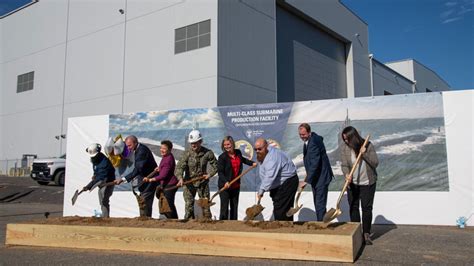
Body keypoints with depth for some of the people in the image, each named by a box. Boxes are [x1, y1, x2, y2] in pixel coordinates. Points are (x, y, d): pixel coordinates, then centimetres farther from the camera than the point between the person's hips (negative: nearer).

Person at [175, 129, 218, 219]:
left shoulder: (207, 153, -7)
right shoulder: (187, 153, -12)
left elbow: (215, 165, 7)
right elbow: (179, 167, -21)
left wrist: (210, 174, -8)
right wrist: (180, 178, -38)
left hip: (203, 182, 1)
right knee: (189, 204, -1)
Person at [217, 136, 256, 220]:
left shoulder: (238, 153, 4)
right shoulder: (222, 157, -13)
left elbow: (242, 159, 29)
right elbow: (220, 172, -17)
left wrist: (252, 163, 27)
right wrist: (225, 182, -30)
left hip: (236, 186, 6)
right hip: (225, 186, -6)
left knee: (234, 207, 15)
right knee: (224, 208, -6)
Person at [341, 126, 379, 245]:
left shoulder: (368, 146, -10)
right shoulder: (345, 148, -6)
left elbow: (375, 163, -10)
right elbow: (344, 165, -10)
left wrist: (364, 154, -23)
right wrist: (347, 174, -30)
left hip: (367, 183, -2)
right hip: (352, 183, 2)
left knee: (367, 208, 1)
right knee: (353, 207, 6)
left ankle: (366, 233, 14)